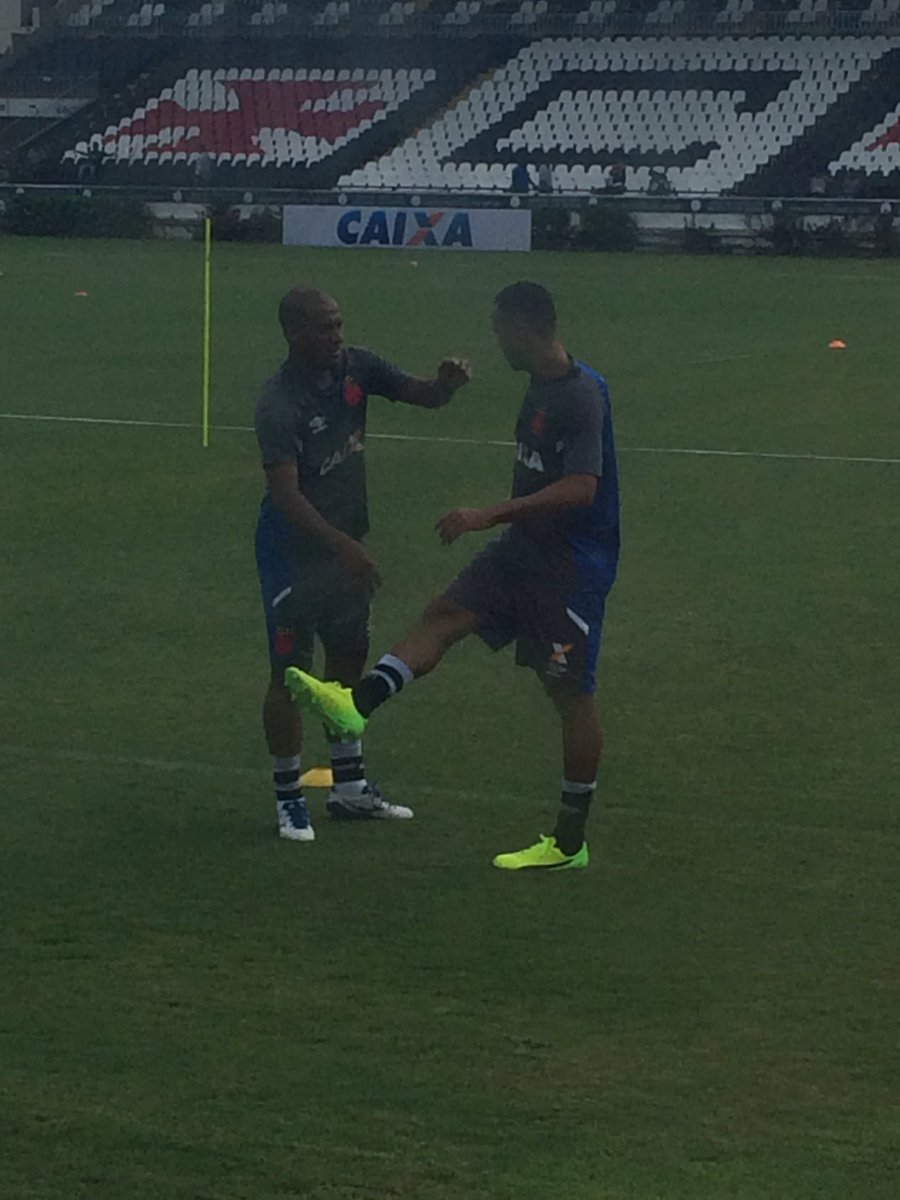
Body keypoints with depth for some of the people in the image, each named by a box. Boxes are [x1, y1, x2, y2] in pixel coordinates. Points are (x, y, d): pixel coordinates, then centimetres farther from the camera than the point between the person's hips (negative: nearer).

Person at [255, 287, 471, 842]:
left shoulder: (356, 367, -4)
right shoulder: (279, 404, -24)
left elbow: (422, 394, 1)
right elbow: (287, 495, -29)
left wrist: (446, 384, -23)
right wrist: (345, 547, -37)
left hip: (344, 542, 8)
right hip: (293, 548, -8)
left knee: (350, 656, 15)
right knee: (291, 671, -2)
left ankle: (350, 786, 28)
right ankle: (289, 797, 10)